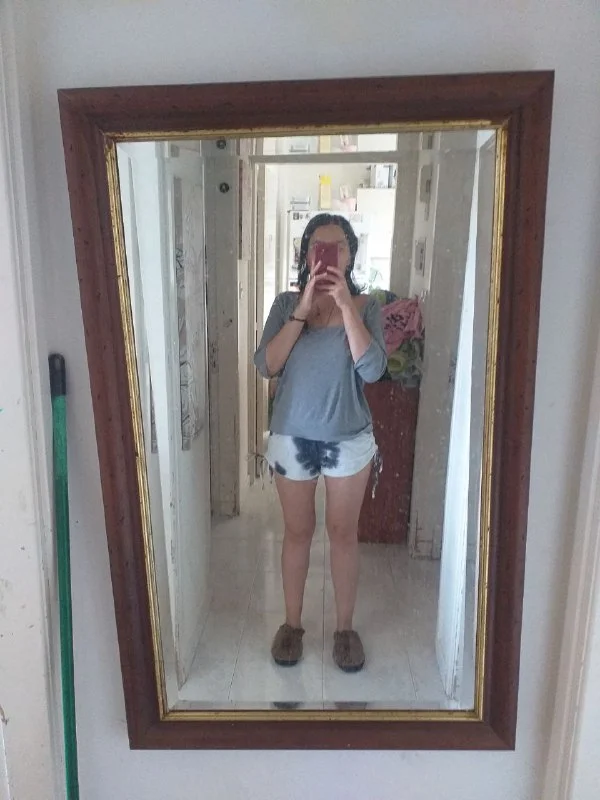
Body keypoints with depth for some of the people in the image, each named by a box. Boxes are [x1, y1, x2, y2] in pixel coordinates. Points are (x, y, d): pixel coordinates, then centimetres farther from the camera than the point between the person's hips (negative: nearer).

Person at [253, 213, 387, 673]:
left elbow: (372, 370, -19)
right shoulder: (287, 304, -2)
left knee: (343, 533, 12)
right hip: (292, 437, 1)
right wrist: (304, 309, -19)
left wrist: (345, 304, -22)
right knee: (297, 533, 14)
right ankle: (293, 623, 34)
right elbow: (266, 366, -14)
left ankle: (345, 628, 31)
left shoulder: (366, 306, -4)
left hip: (349, 439, 0)